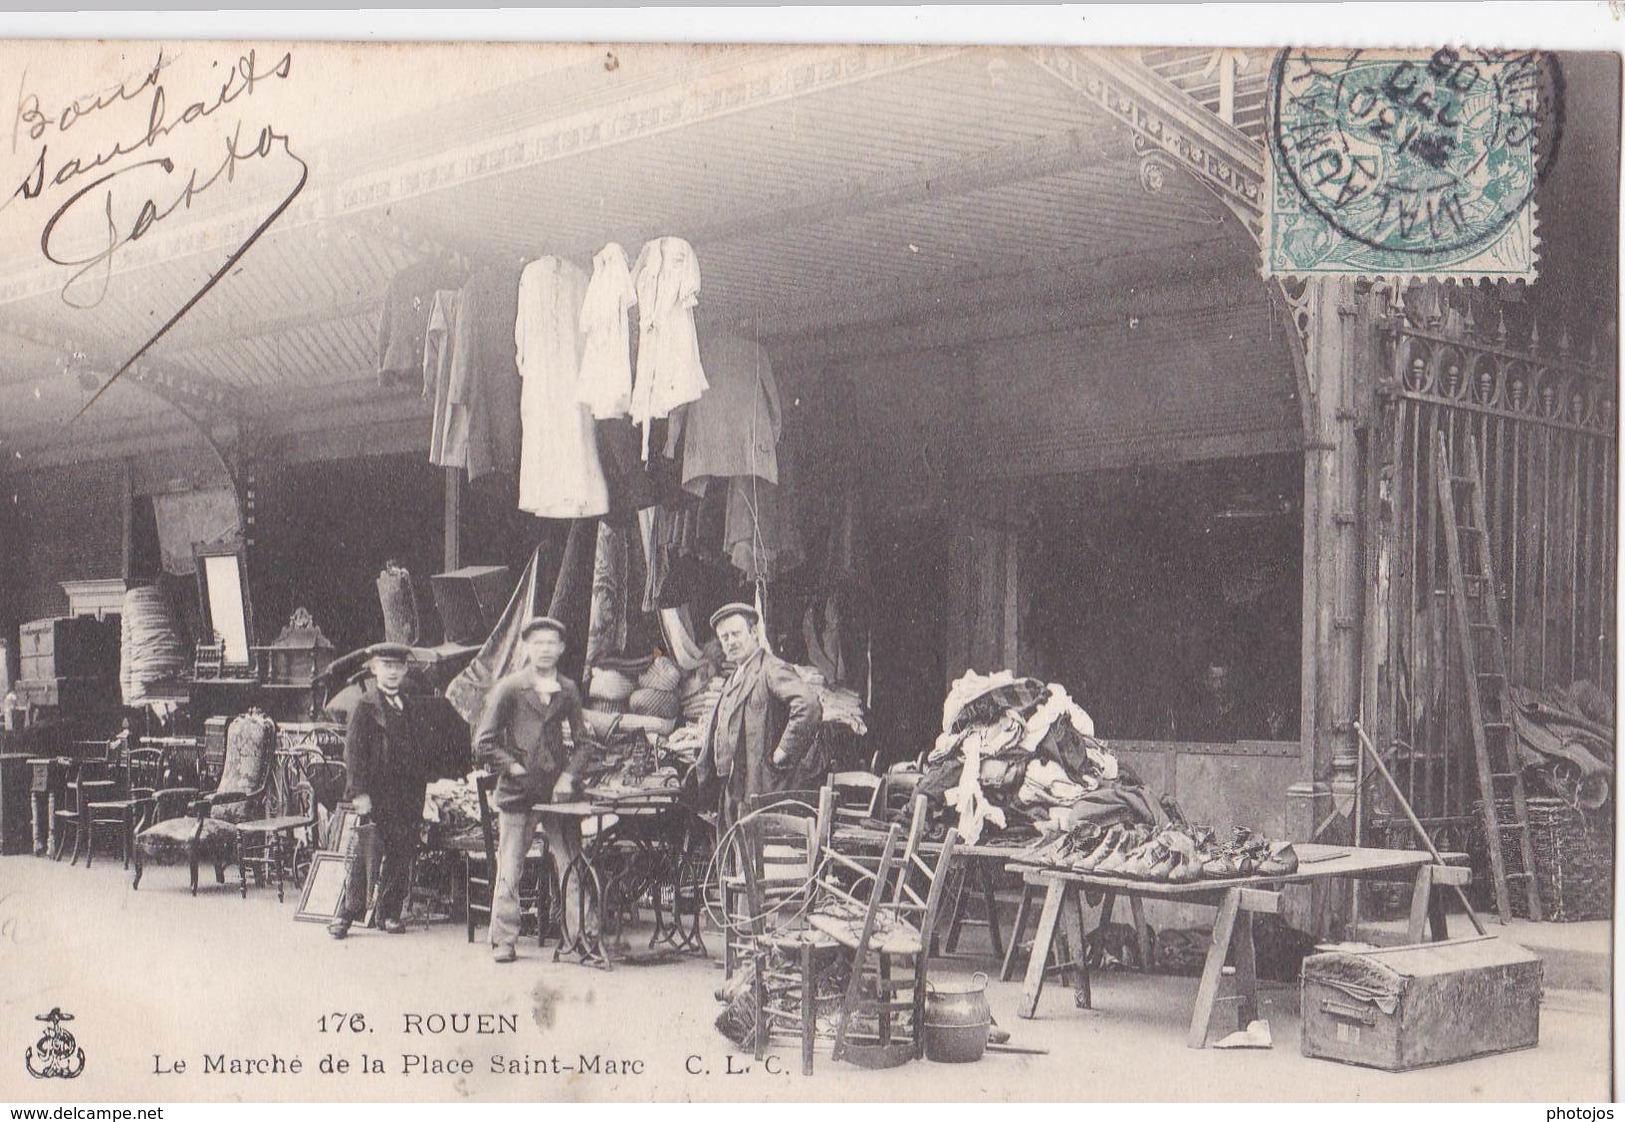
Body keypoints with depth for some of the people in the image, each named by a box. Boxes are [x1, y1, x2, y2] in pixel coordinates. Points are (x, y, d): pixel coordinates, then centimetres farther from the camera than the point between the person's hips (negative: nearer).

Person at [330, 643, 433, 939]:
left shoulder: (409, 707, 17)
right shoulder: (364, 706, -2)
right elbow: (353, 752, -9)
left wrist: (424, 787, 12)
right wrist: (359, 792, -17)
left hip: (408, 797, 6)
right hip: (376, 797, -6)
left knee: (401, 857, 6)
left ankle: (390, 914, 15)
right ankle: (348, 912, 2)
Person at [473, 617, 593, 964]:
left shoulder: (568, 690, 11)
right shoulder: (508, 689, 0)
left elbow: (582, 742, 15)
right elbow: (483, 743, 1)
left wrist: (568, 776, 0)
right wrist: (513, 767, -8)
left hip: (557, 791, 3)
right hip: (518, 792, -3)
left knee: (573, 867, -3)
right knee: (509, 871, -2)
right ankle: (503, 941, 8)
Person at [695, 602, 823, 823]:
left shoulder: (772, 670, -8)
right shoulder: (734, 679, 22)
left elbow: (808, 705, -24)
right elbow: (716, 735, 29)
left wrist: (785, 753, -20)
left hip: (763, 790, -9)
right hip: (733, 792, 9)